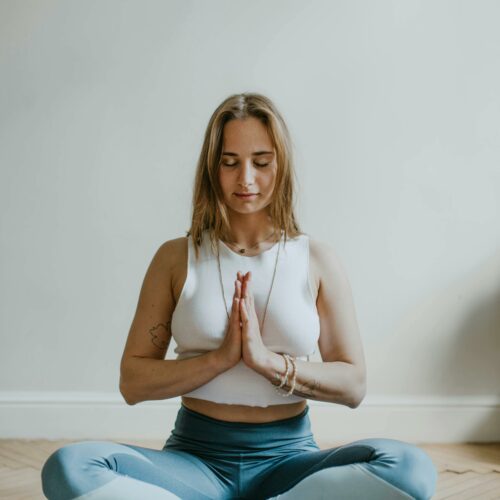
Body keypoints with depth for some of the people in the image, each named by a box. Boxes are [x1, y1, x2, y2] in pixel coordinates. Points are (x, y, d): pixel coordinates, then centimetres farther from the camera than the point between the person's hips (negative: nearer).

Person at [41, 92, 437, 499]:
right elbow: (133, 382, 1)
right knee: (68, 467, -29)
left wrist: (269, 360, -14)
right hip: (195, 458, 0)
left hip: (288, 458, 1)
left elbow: (353, 385, 0)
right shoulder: (176, 258, 4)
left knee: (412, 467, -30)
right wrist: (220, 358, -14)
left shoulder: (318, 260, 4)